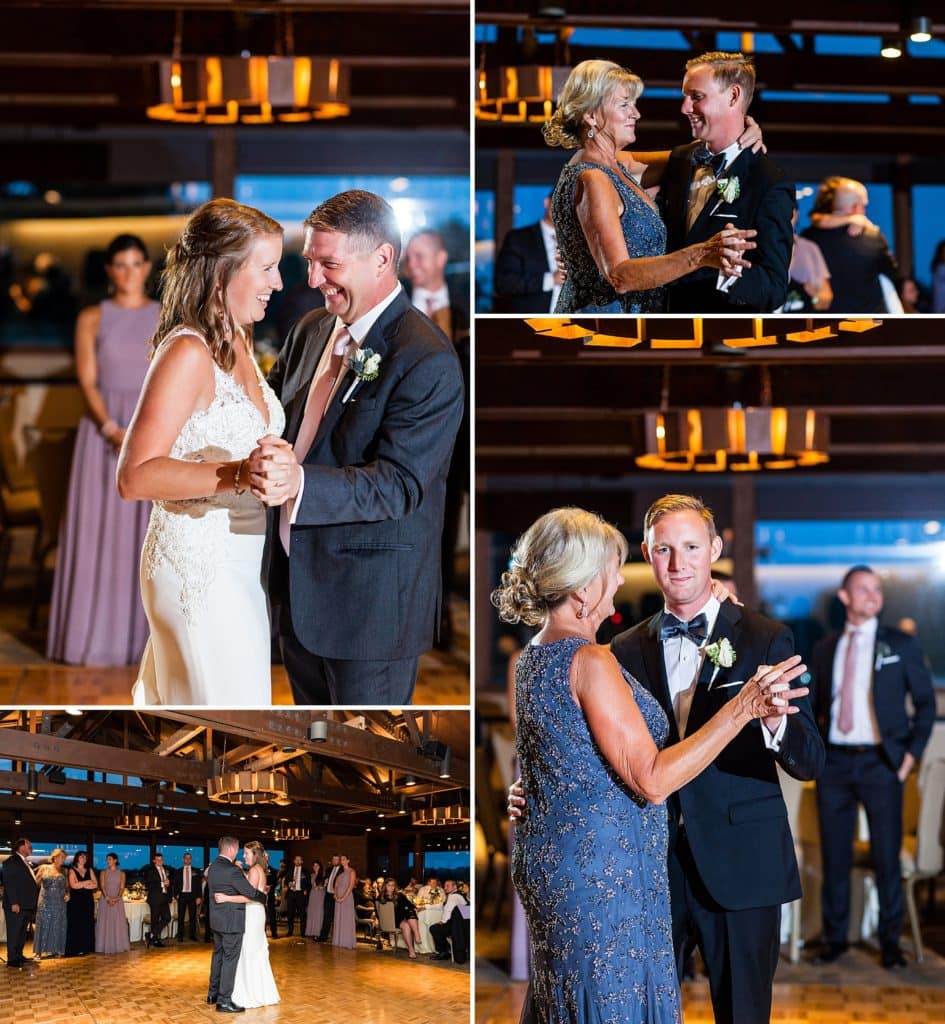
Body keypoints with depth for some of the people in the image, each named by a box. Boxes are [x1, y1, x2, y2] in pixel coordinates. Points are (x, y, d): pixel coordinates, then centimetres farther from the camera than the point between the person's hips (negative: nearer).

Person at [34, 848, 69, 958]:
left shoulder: (64, 871, 10)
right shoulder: (44, 868, 4)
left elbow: (67, 886, 15)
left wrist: (67, 894, -4)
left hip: (59, 902, 3)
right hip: (45, 902, -3)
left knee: (58, 926, 3)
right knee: (43, 925, -4)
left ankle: (56, 950, 10)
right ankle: (39, 951, -3)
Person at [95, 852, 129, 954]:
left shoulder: (121, 873, 7)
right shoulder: (104, 873, 6)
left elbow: (122, 887, 0)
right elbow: (102, 886, -3)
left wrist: (116, 898, -16)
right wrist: (107, 898, -18)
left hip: (117, 900, 0)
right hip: (105, 899, 0)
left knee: (118, 923, -1)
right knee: (105, 922, -3)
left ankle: (119, 946, 3)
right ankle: (106, 946, -1)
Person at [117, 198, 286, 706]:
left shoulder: (236, 344, 8)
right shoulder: (188, 353, -20)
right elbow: (136, 476, -28)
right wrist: (238, 473, -38)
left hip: (241, 563, 9)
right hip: (201, 564, -9)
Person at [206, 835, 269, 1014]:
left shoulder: (212, 868, 5)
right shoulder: (232, 871, -22)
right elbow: (252, 894, -19)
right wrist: (263, 894, 0)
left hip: (217, 919, 9)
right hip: (232, 921, -9)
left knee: (218, 955, 19)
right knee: (230, 959, -3)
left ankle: (213, 994, 27)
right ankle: (224, 1001, -1)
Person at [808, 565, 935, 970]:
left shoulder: (901, 645, 3)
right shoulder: (825, 648, 10)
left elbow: (925, 701, 6)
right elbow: (813, 704, 17)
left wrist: (912, 751, -3)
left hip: (880, 761, -2)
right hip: (834, 762, 2)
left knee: (887, 855, 0)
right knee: (834, 855, 6)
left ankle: (890, 940, 10)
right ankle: (834, 937, 16)